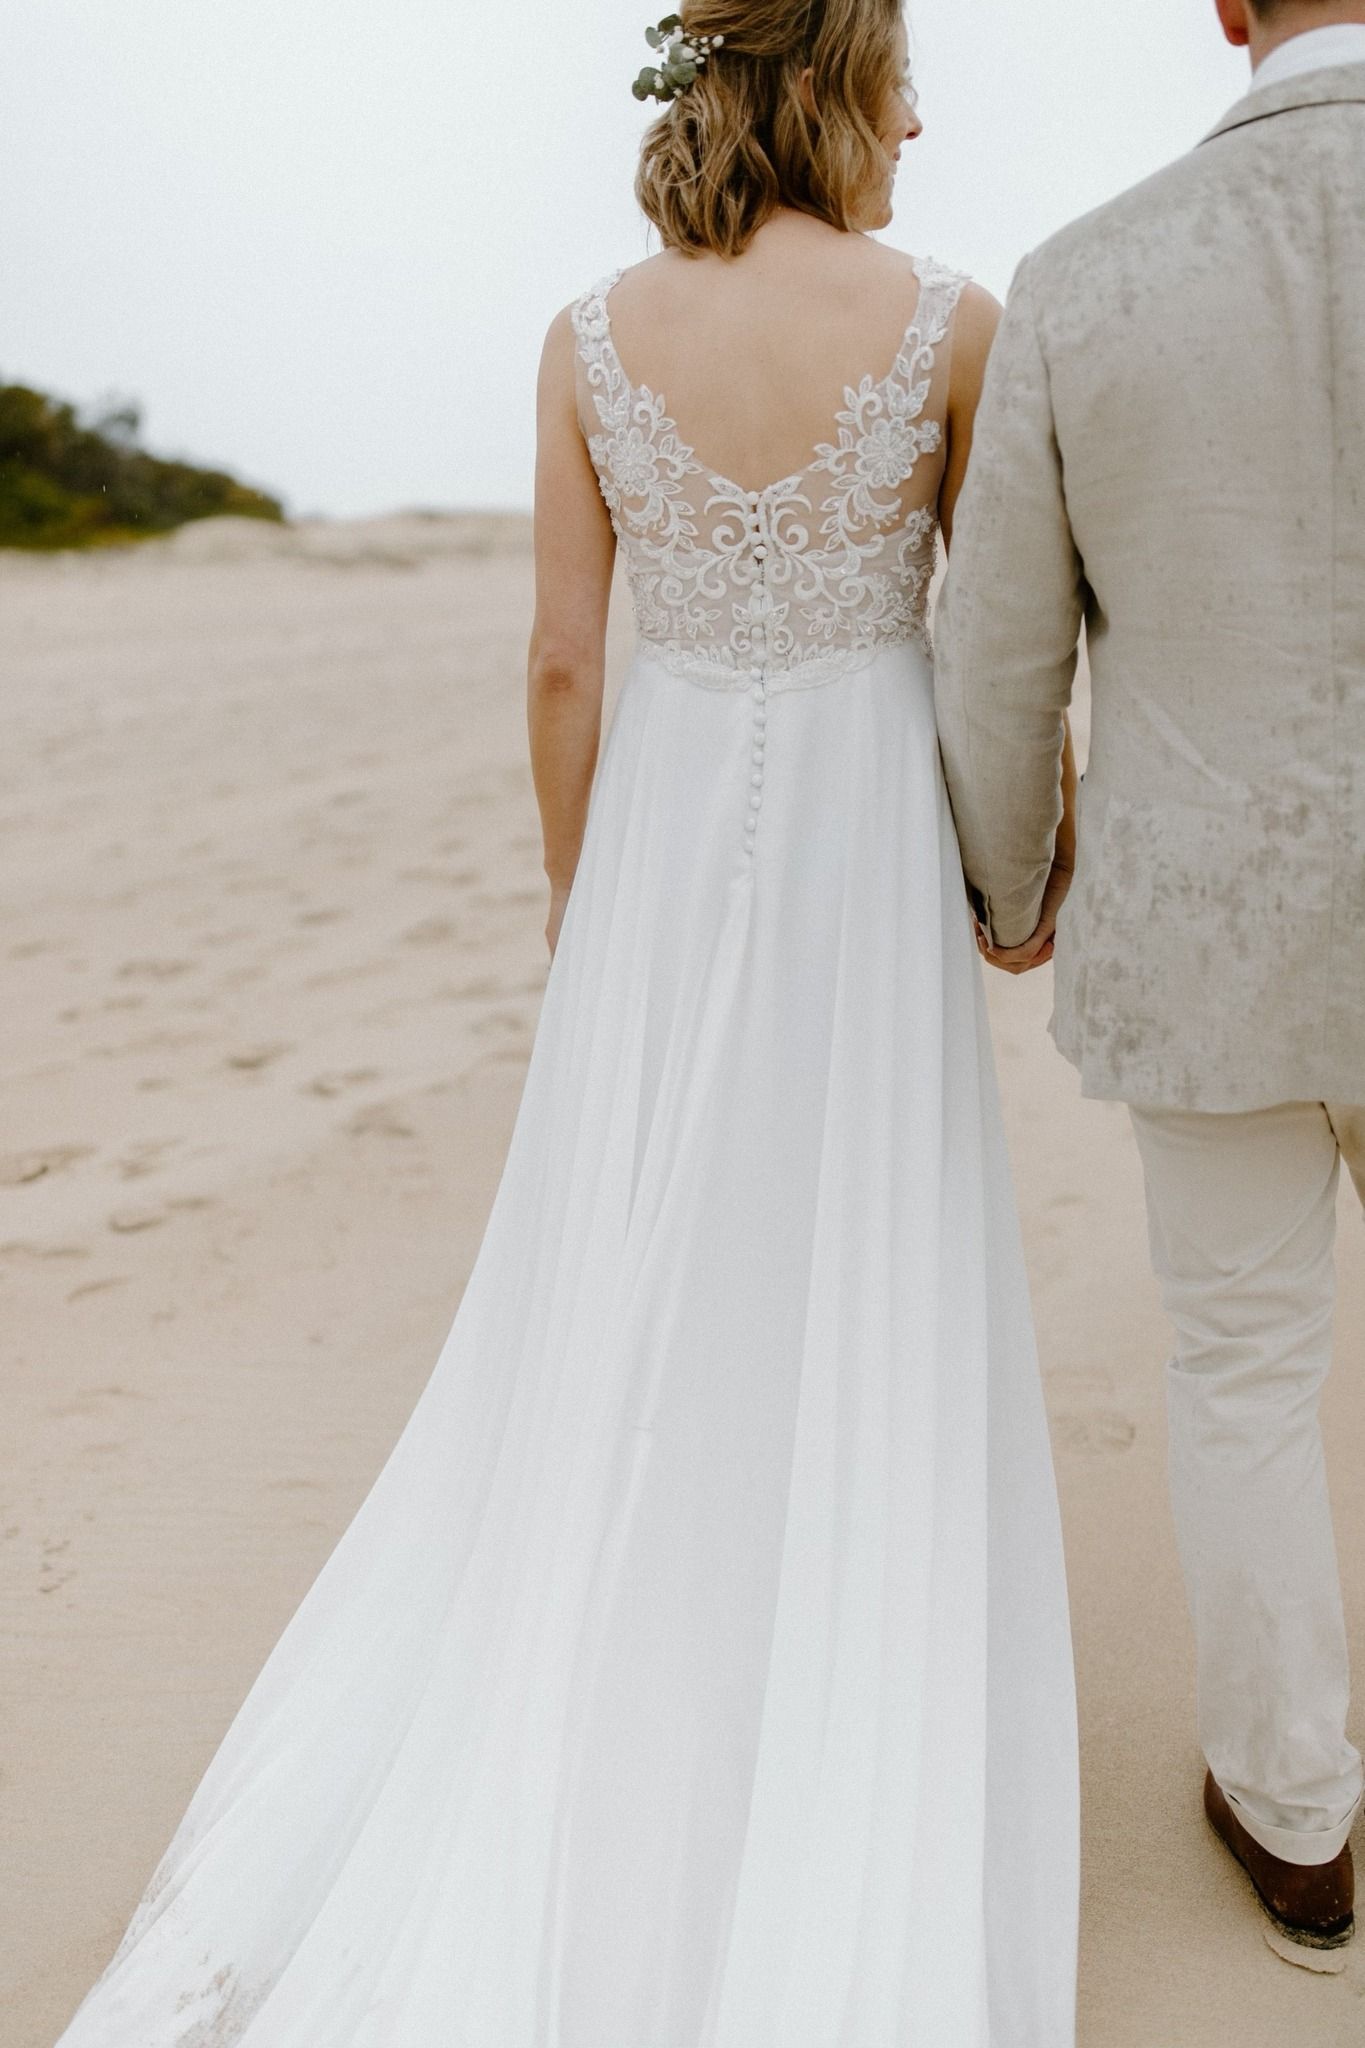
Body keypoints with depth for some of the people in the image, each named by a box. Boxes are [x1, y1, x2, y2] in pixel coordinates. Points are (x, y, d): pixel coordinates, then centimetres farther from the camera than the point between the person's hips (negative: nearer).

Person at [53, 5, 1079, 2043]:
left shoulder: (589, 338, -3)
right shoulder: (955, 323, -8)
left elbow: (562, 667, -2)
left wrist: (574, 912, 11)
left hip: (664, 859, 2)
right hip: (863, 865, -2)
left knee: (620, 1314, 15)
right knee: (866, 1322, 9)